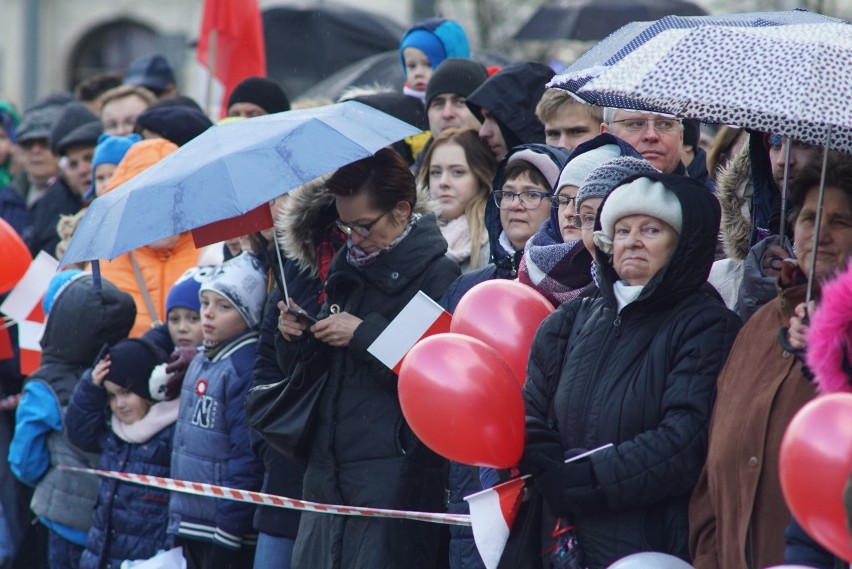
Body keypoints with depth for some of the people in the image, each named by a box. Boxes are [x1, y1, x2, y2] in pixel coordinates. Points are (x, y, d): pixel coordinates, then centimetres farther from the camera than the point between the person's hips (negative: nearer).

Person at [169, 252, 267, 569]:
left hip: (224, 530, -9)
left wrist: (230, 527, -19)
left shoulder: (245, 369, -16)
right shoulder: (201, 362, 13)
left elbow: (247, 458, -19)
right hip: (191, 525, 9)